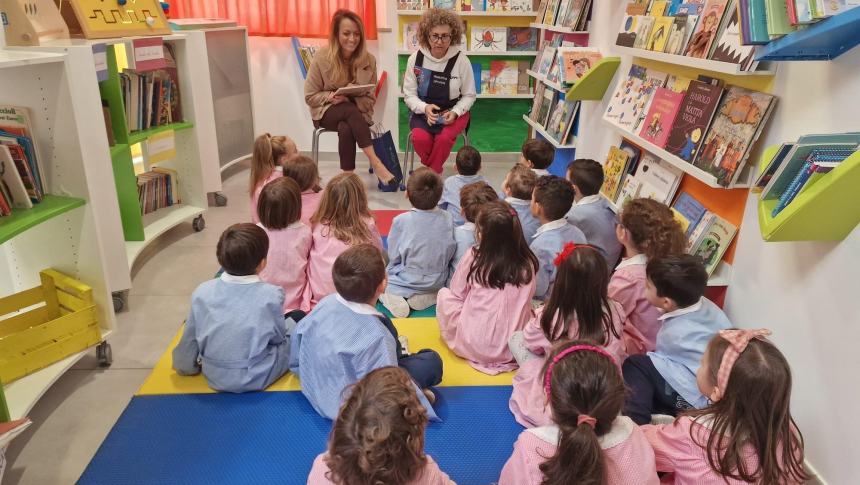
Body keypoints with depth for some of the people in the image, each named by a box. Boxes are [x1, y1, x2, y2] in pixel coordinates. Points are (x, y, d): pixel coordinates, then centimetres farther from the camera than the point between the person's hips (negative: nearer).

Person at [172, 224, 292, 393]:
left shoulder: (202, 292, -12)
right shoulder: (271, 295, -21)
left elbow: (189, 339, 0)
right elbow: (278, 337, -5)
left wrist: (184, 365, 18)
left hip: (214, 377, 2)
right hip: (257, 378, -1)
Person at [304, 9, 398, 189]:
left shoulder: (369, 60, -5)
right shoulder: (322, 58, -9)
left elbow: (370, 99, -3)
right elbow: (310, 96, -4)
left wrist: (349, 99, -22)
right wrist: (330, 96, -23)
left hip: (357, 111, 1)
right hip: (327, 111, -1)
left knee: (346, 129, -36)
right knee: (350, 111, -35)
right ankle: (376, 163, -38)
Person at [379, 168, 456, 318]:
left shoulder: (401, 221, -21)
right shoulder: (447, 219, -12)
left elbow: (393, 257, -10)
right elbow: (450, 254, -1)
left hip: (406, 282, -4)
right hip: (438, 282, 4)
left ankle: (393, 300, -6)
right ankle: (428, 297, 7)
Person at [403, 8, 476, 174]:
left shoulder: (461, 60, -10)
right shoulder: (415, 58, -6)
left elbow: (469, 95, 1)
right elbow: (409, 94, 0)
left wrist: (455, 112, -17)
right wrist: (425, 108, -20)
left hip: (453, 112, -1)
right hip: (423, 111, 1)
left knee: (444, 138, -31)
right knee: (420, 138, -30)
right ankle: (434, 173, -1)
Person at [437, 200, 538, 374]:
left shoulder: (474, 256, -11)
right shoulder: (527, 263, -6)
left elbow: (457, 293, 2)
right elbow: (527, 299, 6)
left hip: (474, 347, -1)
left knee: (444, 294, 17)